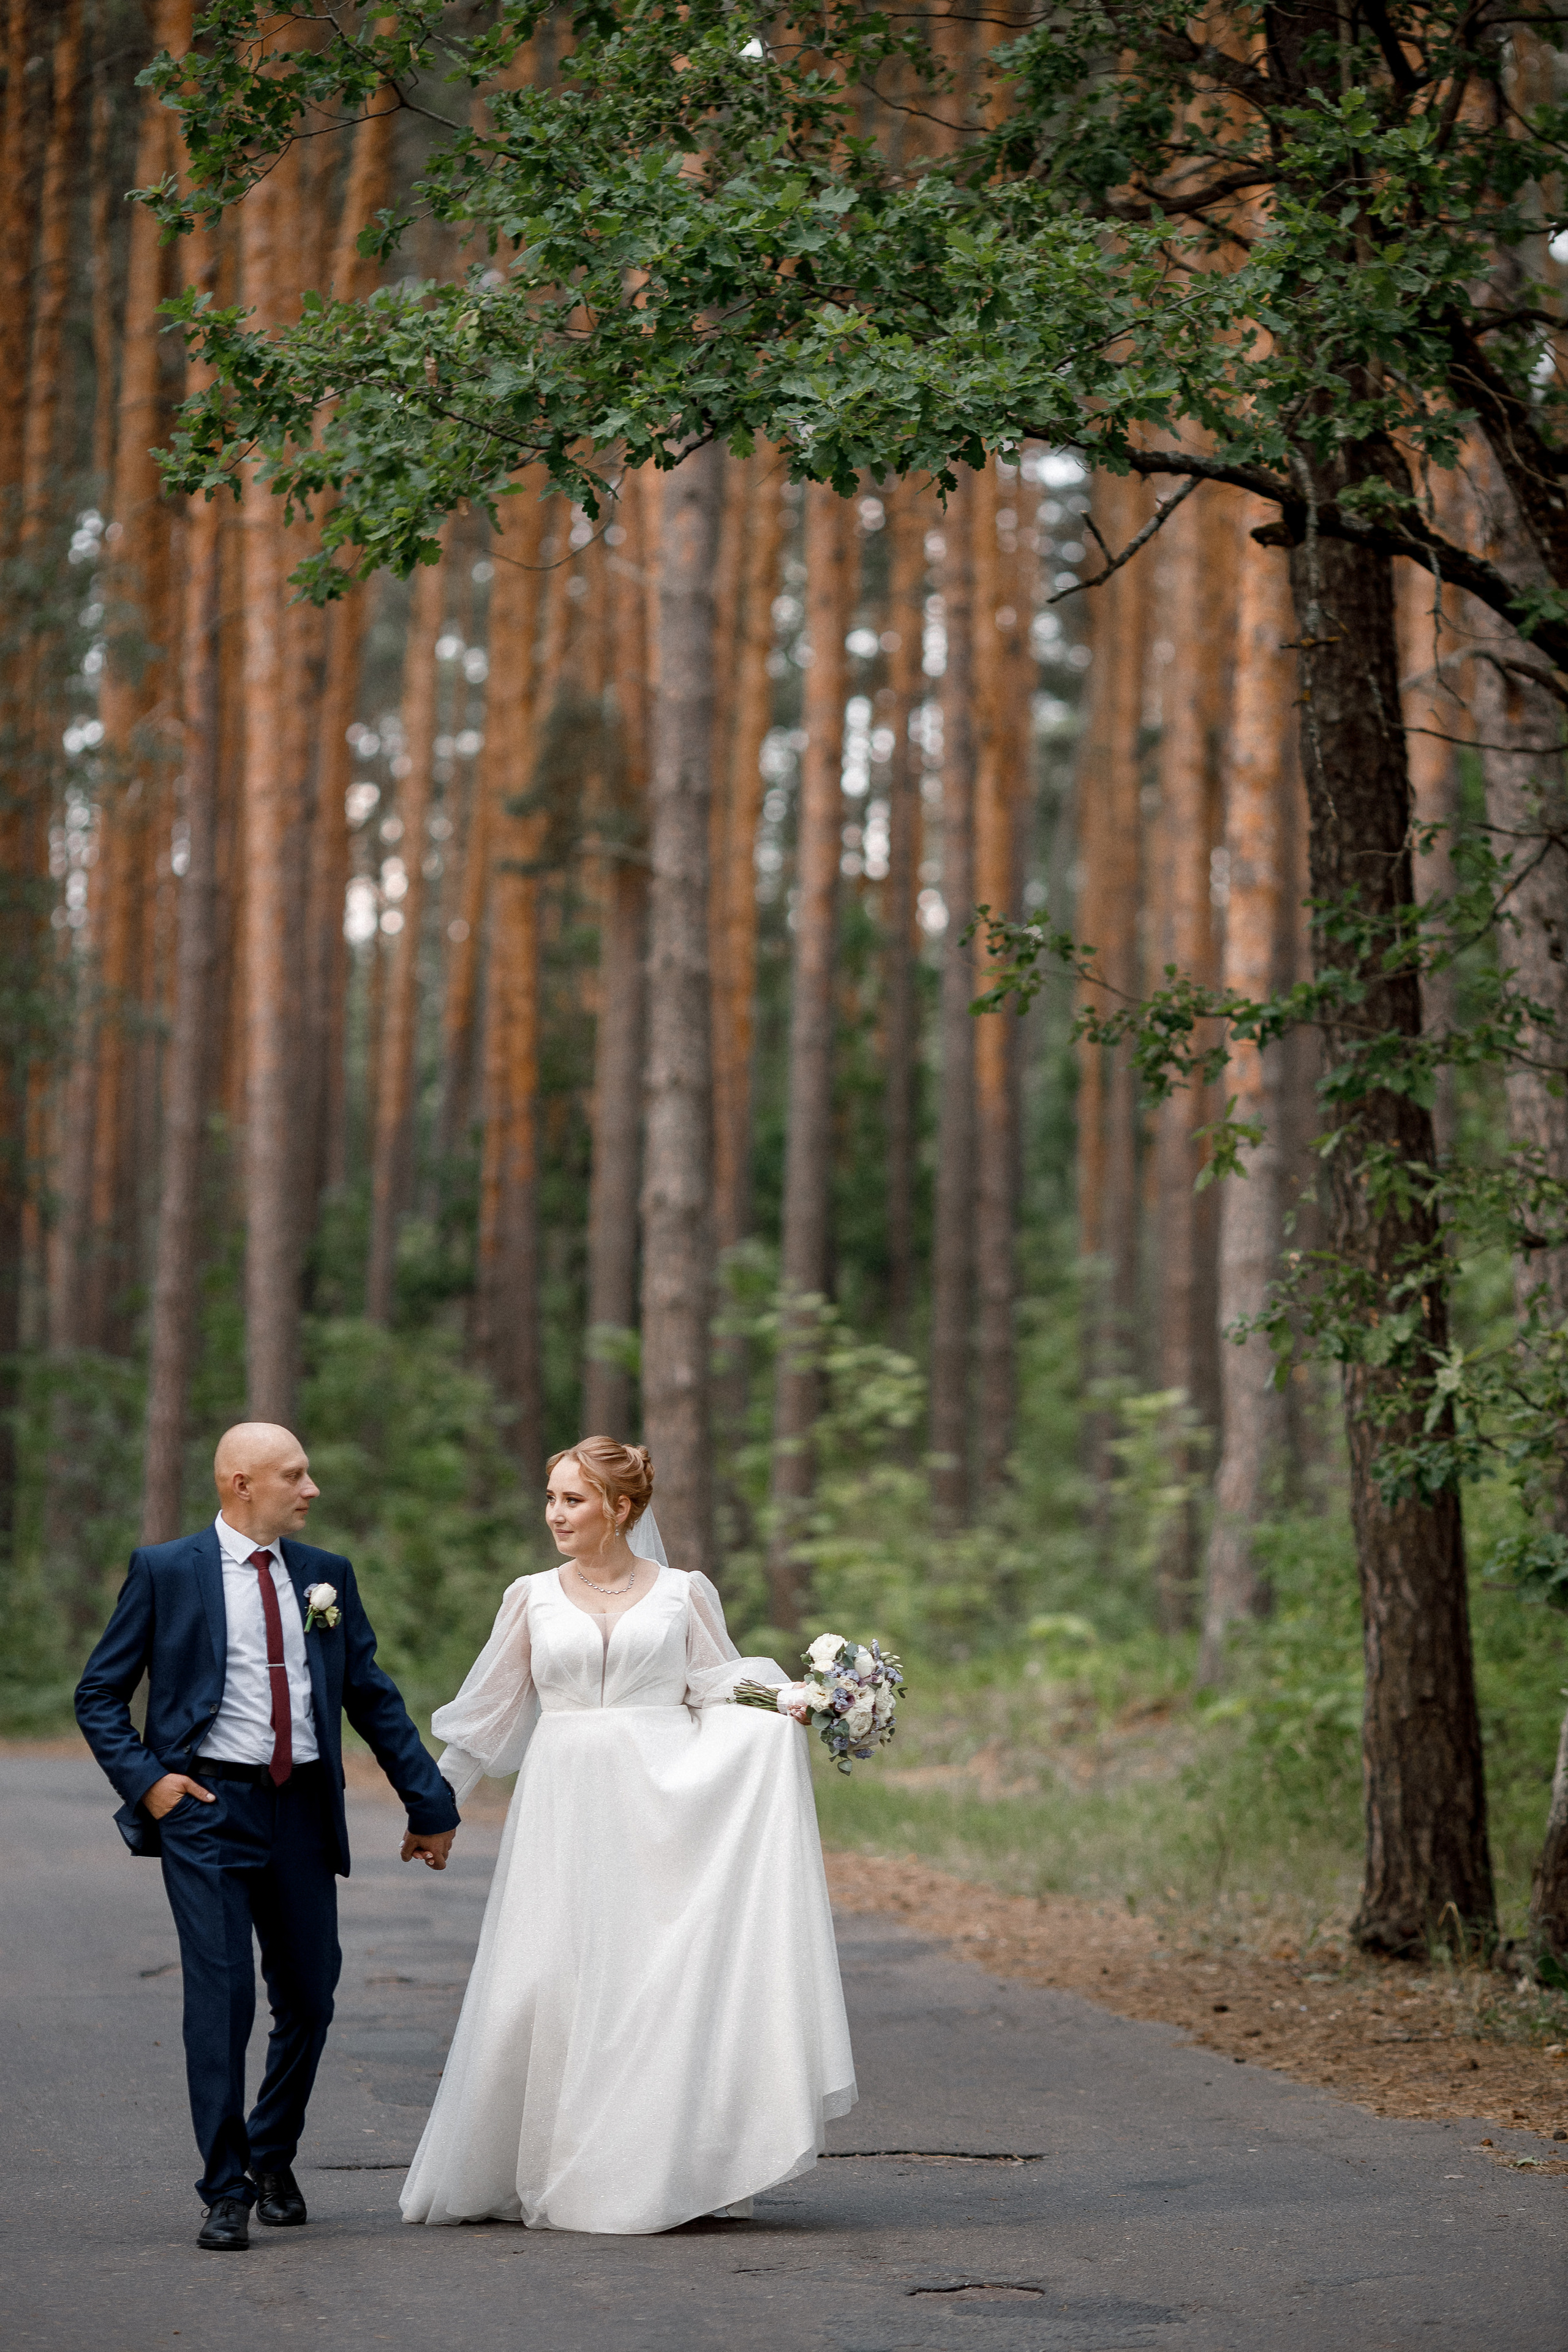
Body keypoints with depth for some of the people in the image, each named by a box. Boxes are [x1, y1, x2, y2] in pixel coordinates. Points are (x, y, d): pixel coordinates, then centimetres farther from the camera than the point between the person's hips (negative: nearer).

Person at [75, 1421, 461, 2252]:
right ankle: (226, 2193, 0)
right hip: (207, 1809, -4)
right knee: (221, 1998, -9)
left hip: (303, 1811, 4)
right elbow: (99, 1695, 3)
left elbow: (373, 1698, 14)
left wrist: (430, 1805, 12)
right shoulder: (166, 1571, -1)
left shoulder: (326, 1576, 11)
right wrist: (145, 1779, -10)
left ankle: (272, 2157, 33)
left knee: (308, 2000, 10)